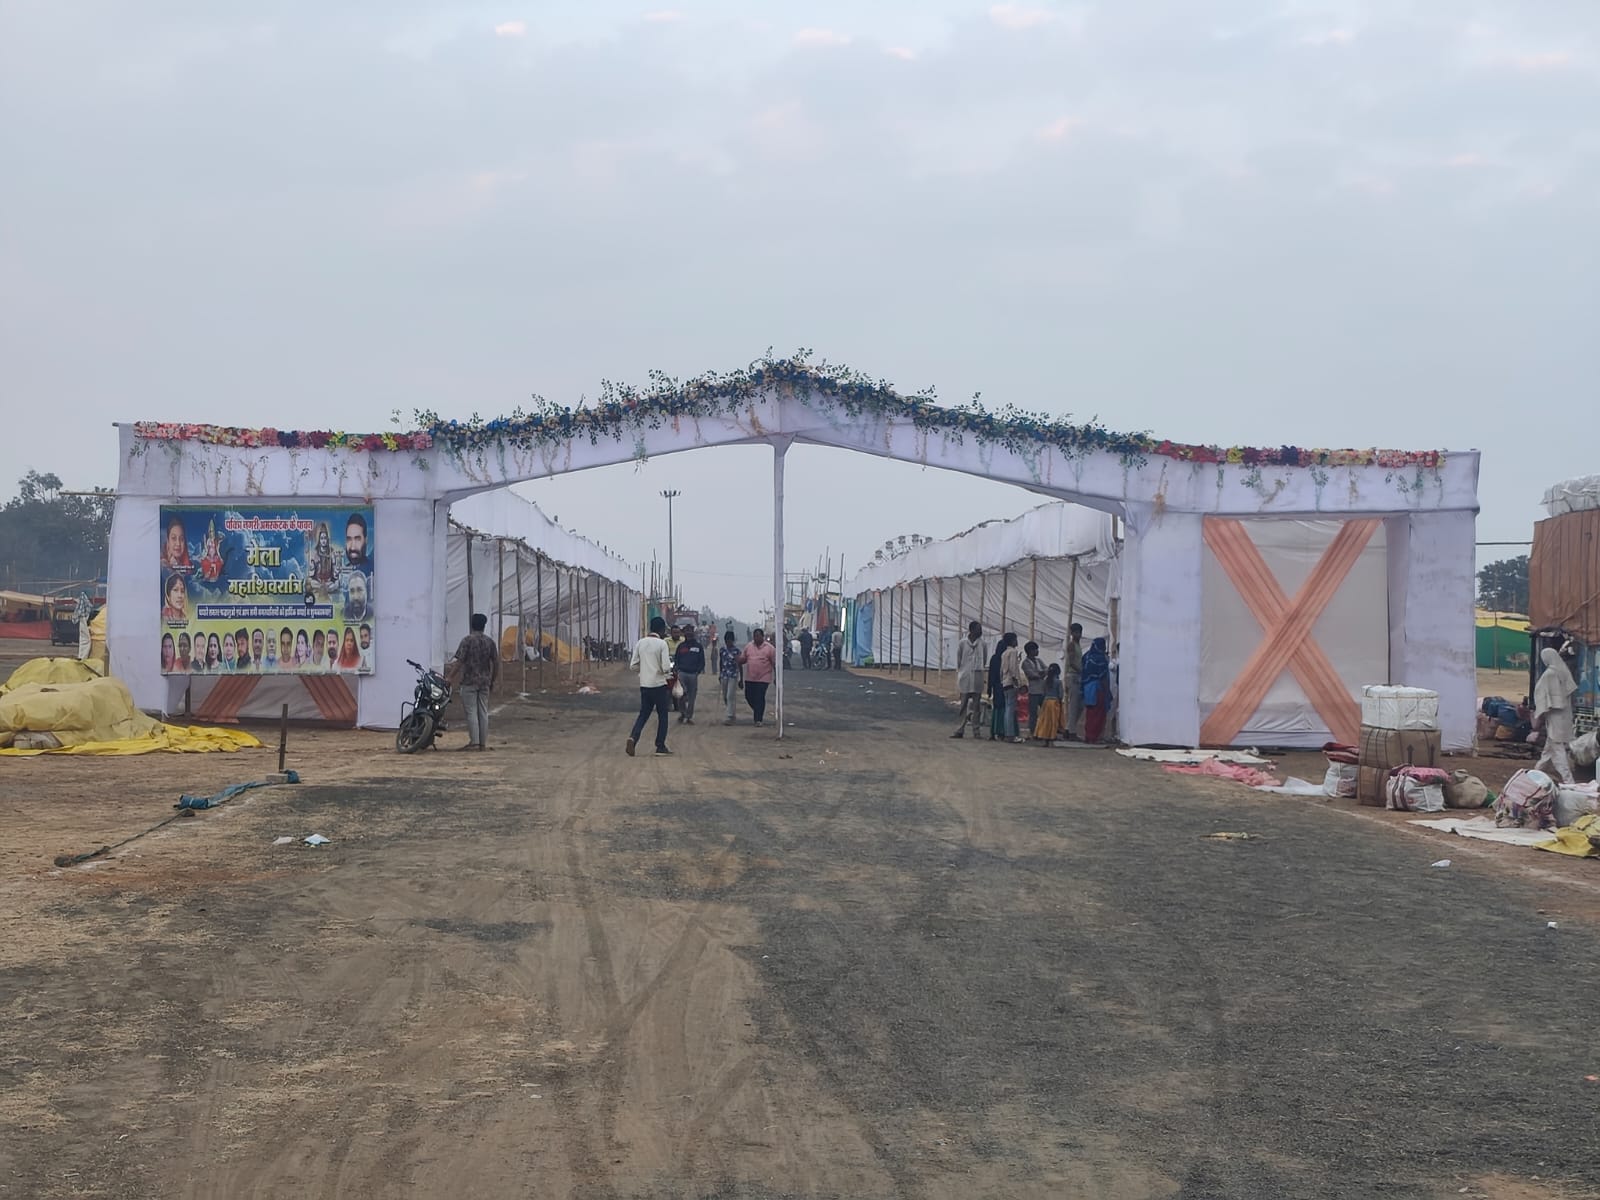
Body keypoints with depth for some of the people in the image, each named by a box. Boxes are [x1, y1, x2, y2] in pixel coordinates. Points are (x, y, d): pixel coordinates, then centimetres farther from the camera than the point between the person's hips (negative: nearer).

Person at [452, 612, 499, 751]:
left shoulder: (467, 640, -7)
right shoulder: (490, 641, 5)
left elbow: (459, 661, -12)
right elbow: (496, 663, 7)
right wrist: (492, 681, 16)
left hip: (469, 681, -4)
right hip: (485, 682, 4)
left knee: (471, 712, -3)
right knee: (483, 712, 7)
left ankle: (474, 742, -8)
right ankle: (483, 743, 8)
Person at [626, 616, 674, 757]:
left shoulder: (640, 643, 4)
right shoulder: (662, 644, -11)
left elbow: (633, 665, 4)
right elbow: (666, 668, -17)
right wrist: (669, 670, 6)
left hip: (644, 685, 4)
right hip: (659, 685, -4)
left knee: (643, 714, 11)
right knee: (662, 715, 10)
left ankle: (633, 738, -11)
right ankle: (660, 746, 12)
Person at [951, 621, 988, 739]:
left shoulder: (982, 644, 5)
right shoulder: (962, 643, 2)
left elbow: (984, 660, 11)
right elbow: (958, 662, 4)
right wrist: (957, 679, 2)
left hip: (977, 678, 1)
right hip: (964, 677, -1)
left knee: (976, 706, 3)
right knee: (964, 705, 2)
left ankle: (976, 730, 5)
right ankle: (960, 730, 4)